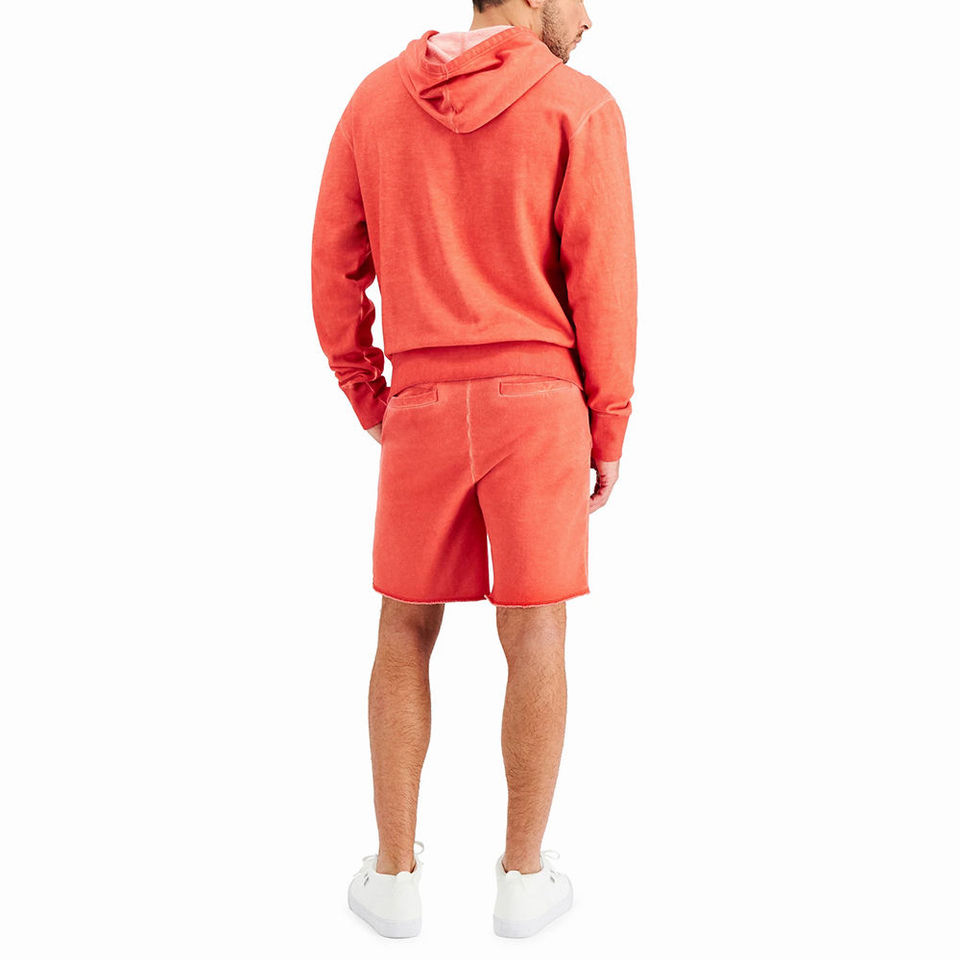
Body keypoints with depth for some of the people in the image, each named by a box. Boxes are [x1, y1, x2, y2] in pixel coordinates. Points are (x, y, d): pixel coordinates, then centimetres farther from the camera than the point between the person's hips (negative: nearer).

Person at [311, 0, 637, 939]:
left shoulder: (374, 98, 8)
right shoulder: (581, 106, -3)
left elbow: (333, 271, 6)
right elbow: (602, 285, -7)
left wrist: (370, 404, 15)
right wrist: (609, 432, 3)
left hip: (424, 411, 2)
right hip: (536, 407, -2)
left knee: (406, 633, 13)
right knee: (535, 636, 7)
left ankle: (394, 875, 16)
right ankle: (524, 878, 16)